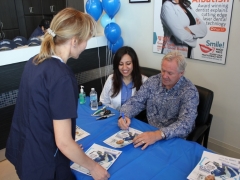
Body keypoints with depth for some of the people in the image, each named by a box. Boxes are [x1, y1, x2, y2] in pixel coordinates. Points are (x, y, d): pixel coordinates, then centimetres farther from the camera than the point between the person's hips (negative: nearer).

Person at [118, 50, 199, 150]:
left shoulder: (189, 92, -16)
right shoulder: (152, 81, -3)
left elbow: (185, 125, -27)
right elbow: (135, 102, 1)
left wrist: (158, 135, -42)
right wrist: (124, 116, -21)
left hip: (174, 139, -4)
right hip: (149, 132, 4)